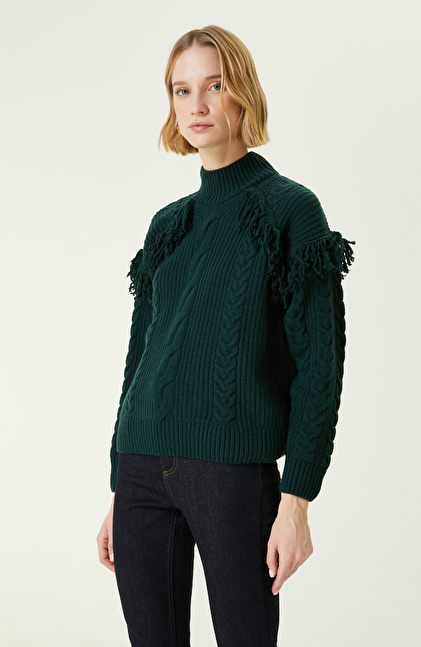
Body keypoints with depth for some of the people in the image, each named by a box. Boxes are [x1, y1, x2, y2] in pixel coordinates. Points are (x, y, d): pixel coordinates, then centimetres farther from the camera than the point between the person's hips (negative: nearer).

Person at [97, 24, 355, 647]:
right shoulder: (169, 224, 13)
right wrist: (118, 494, 14)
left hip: (231, 467, -5)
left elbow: (318, 364, -7)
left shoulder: (290, 209, -2)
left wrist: (296, 500, -13)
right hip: (142, 470, 5)